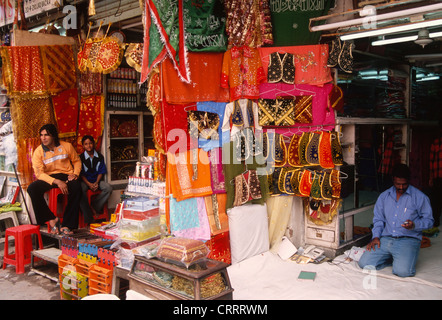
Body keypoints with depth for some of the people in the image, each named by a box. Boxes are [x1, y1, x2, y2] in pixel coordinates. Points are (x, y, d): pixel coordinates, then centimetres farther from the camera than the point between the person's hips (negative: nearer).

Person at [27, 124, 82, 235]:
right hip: (49, 177, 1)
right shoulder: (38, 151, -3)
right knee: (32, 188, -29)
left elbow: (77, 161, 14)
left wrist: (75, 173, -8)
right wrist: (57, 182, -25)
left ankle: (66, 225, -29)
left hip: (66, 175, -1)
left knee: (76, 187, -35)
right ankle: (51, 219, -17)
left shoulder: (67, 146, 1)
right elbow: (39, 173, -11)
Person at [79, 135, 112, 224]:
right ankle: (89, 219, -29)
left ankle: (94, 207, -13)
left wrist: (96, 182, -12)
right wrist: (89, 184, -17)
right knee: (80, 190, -36)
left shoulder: (99, 156, 5)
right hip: (85, 181, -3)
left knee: (108, 188, -25)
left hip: (96, 180, 3)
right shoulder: (81, 157, -2)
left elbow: (101, 172, 5)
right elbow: (81, 174, -4)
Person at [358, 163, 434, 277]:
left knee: (402, 271, -28)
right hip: (385, 239, 4)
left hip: (408, 240, -4)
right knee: (364, 263, -13)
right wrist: (376, 236, 3)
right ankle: (393, 258, 9)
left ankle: (403, 258, 6)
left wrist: (414, 225, -18)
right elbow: (378, 219, 19)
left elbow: (428, 220, 3)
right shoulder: (384, 196, 14)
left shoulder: (419, 197, 1)